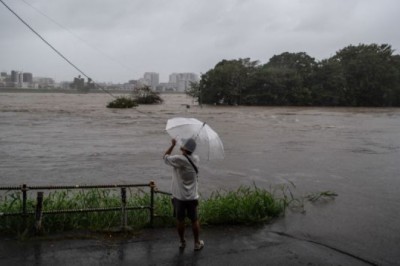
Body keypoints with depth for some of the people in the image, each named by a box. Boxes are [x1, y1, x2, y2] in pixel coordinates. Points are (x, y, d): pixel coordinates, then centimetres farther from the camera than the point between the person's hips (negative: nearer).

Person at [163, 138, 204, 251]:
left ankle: (182, 242, 25)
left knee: (180, 220, 13)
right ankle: (197, 243, 23)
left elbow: (165, 157, -1)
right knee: (194, 220, 13)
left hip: (179, 196, -3)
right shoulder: (195, 159, -4)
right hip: (192, 197, 3)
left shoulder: (178, 159, -18)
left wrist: (173, 145, 8)